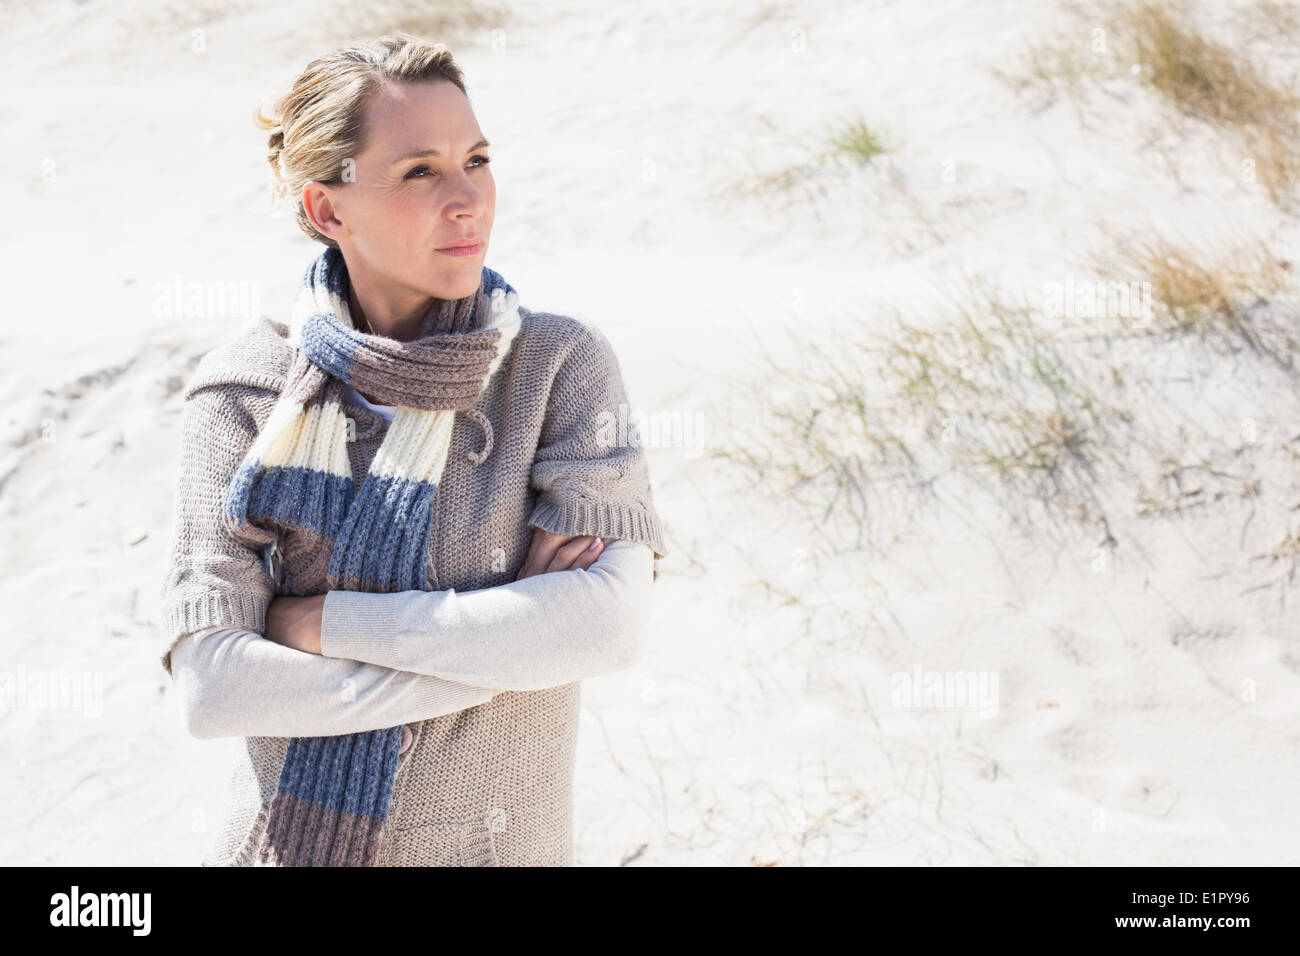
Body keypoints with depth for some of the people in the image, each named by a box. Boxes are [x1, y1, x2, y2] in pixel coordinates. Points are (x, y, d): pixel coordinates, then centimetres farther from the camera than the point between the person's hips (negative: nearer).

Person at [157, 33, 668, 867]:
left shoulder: (562, 362, -11)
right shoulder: (244, 389, -10)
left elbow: (612, 623, -22)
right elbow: (213, 686, -17)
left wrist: (320, 623, -20)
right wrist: (505, 652, -20)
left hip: (498, 842, 0)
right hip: (287, 837, 0)